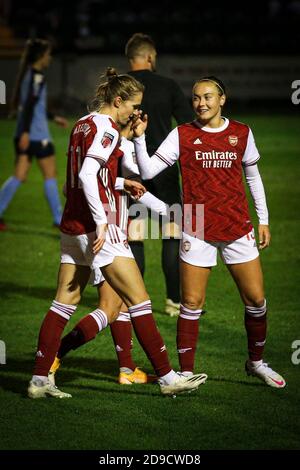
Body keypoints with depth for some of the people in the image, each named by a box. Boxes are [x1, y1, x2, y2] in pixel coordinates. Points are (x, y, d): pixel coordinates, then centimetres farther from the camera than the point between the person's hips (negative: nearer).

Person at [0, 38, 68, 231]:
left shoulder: (28, 74, 14)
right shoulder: (37, 76, -13)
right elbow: (30, 104, -22)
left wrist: (54, 118, 32)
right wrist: (25, 132, -27)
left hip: (25, 134, 9)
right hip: (37, 134, -9)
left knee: (19, 176, 7)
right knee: (50, 175, 2)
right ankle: (59, 219, 7)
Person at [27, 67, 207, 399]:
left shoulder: (82, 125, 13)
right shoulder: (106, 129, -12)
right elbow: (86, 176, -23)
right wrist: (102, 221, -24)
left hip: (72, 224, 9)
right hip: (97, 226, -9)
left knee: (65, 303, 8)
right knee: (138, 300, -3)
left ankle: (39, 380, 6)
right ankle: (167, 377, 0)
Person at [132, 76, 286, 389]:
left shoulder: (241, 133, 4)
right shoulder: (182, 135, -2)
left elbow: (252, 176, 15)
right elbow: (148, 171, -7)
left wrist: (263, 219, 13)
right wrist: (139, 138, -20)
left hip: (238, 229, 2)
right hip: (197, 231, -2)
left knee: (256, 300, 4)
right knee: (192, 304, -3)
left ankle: (256, 362, 24)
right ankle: (186, 372, 7)